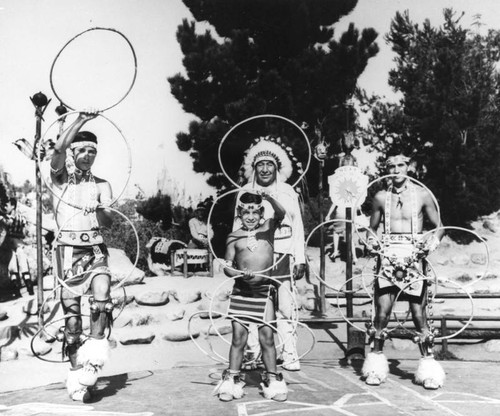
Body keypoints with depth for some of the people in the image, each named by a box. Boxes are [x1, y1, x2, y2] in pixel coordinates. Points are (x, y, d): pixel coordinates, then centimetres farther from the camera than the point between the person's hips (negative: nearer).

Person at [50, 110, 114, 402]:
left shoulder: (102, 185, 11)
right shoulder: (61, 179, 5)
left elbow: (109, 223, 2)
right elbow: (59, 149, -15)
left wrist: (101, 211, -20)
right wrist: (81, 121, -17)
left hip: (95, 249, 2)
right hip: (69, 250, -2)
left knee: (102, 301, -22)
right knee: (72, 313, 1)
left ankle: (94, 354, -4)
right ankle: (78, 378, 9)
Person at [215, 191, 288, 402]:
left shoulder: (268, 228, 3)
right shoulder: (234, 237, 3)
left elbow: (280, 213, -14)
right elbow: (227, 265, 2)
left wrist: (269, 198, -30)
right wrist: (239, 274, -17)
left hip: (263, 290, 0)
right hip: (241, 290, 1)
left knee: (267, 336, 2)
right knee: (238, 337, 4)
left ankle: (272, 379, 16)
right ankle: (232, 379, 15)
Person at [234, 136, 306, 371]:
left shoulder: (288, 192, 9)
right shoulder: (245, 192, 10)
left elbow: (297, 227, 9)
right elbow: (238, 226, 12)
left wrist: (300, 259, 3)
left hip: (281, 256, 0)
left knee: (284, 306, -5)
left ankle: (290, 354, 3)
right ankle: (252, 353, 10)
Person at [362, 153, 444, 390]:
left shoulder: (422, 195, 3)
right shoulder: (381, 197, 8)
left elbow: (438, 226, 8)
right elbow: (372, 227, 18)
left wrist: (433, 241, -11)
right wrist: (371, 240, -2)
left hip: (414, 257, -1)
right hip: (388, 257, 1)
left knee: (419, 314, -1)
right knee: (382, 313, -2)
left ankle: (428, 364, 11)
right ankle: (375, 363, 12)